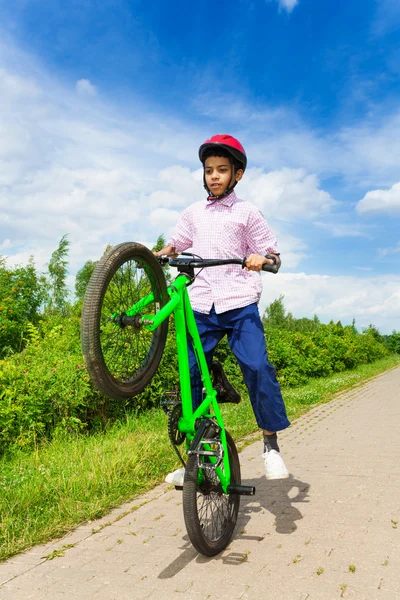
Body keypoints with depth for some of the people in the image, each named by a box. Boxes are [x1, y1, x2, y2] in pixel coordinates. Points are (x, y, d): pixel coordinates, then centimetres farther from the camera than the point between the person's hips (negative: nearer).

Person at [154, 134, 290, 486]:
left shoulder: (247, 212, 7)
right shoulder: (193, 214, 16)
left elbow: (274, 255, 6)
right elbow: (176, 244, 28)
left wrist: (261, 259, -16)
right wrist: (155, 255, 8)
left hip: (240, 304, -3)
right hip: (201, 307, 3)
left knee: (257, 368, -19)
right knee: (191, 376, 2)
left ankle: (271, 444, 1)